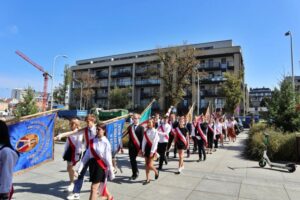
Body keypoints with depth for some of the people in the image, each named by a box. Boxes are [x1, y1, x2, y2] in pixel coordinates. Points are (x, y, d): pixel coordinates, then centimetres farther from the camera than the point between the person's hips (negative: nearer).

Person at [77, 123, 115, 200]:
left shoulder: (106, 143, -15)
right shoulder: (92, 141, 1)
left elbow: (108, 158, -12)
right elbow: (87, 154, 3)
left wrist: (111, 172, -7)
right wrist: (80, 166, 1)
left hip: (101, 165, -6)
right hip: (92, 164, 6)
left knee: (94, 188, -3)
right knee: (100, 184, 24)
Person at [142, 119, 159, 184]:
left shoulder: (155, 132, -11)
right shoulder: (146, 132, 5)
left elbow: (155, 142, -14)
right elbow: (144, 141, 6)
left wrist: (152, 152, -17)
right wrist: (143, 150, 1)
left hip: (152, 149, -5)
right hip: (146, 148, 5)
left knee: (149, 165, -7)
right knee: (146, 165, 9)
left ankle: (156, 171, 25)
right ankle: (147, 179, 19)